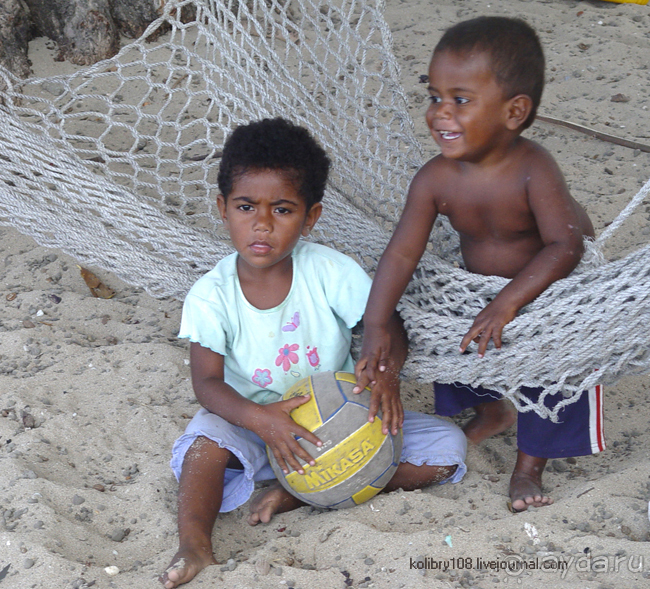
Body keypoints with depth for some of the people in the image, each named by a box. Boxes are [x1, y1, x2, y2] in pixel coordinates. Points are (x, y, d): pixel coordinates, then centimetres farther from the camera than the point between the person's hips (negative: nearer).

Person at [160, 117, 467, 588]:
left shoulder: (329, 271, -13)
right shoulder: (211, 296, -14)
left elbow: (388, 326, -8)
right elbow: (208, 382, -18)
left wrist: (386, 373, -33)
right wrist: (260, 418, -39)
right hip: (252, 419, -2)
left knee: (447, 447, -17)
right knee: (206, 441, -36)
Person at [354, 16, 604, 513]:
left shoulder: (533, 170, -37)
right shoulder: (435, 180, -25)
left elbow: (564, 246, -40)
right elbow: (402, 253, -25)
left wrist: (507, 304, -49)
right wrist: (376, 326, -36)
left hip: (553, 287, -4)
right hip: (481, 285, 4)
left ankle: (529, 469, 11)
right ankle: (494, 411, 38)